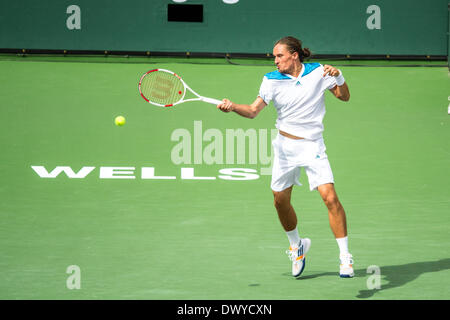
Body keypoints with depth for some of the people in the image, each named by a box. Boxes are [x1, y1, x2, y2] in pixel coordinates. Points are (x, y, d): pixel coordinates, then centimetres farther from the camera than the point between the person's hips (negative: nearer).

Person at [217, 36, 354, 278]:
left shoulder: (318, 72, -4)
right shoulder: (272, 80, -2)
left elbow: (344, 96, 1)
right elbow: (253, 110, -6)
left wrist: (338, 77, -18)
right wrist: (233, 107, -24)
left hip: (312, 146, -3)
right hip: (285, 145, 3)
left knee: (330, 197, -16)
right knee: (280, 201, 8)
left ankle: (345, 257, -8)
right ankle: (297, 245, 36)